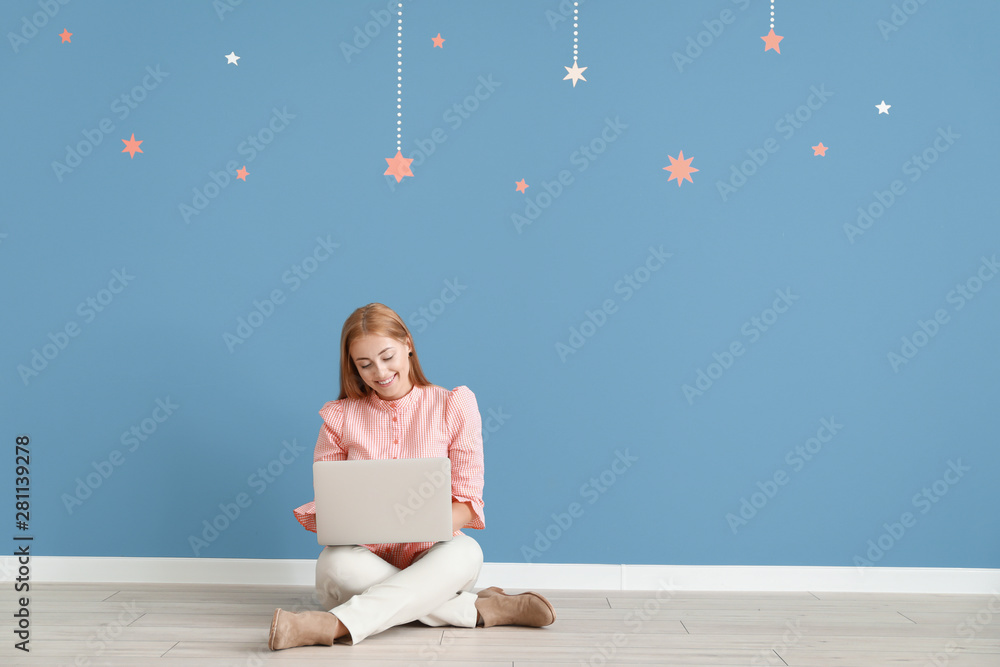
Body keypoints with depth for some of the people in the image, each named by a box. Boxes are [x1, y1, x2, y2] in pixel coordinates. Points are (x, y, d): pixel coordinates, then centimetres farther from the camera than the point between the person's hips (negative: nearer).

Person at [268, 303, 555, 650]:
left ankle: (335, 625, -43)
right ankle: (478, 609, -30)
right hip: (368, 560, 1)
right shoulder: (339, 417, 8)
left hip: (431, 560, -1)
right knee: (334, 564, -35)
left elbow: (468, 502, -1)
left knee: (465, 552, -35)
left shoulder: (454, 406, 3)